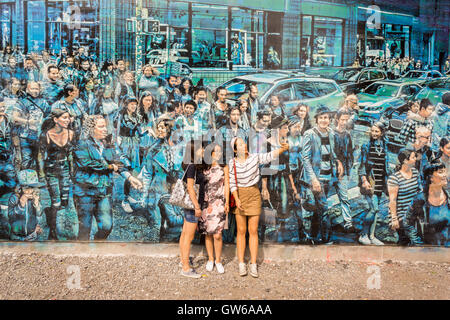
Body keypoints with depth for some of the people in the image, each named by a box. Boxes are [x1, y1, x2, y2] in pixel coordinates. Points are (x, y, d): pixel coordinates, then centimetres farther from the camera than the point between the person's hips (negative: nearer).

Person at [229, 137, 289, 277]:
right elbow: (232, 183, -6)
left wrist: (284, 148, -30)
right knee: (241, 231, 3)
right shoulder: (232, 163, -5)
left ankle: (253, 265, 8)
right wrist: (236, 199, -19)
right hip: (240, 196, 0)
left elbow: (271, 156, -13)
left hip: (254, 195, 0)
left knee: (253, 231, 1)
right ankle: (241, 264, 11)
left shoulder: (255, 157, -4)